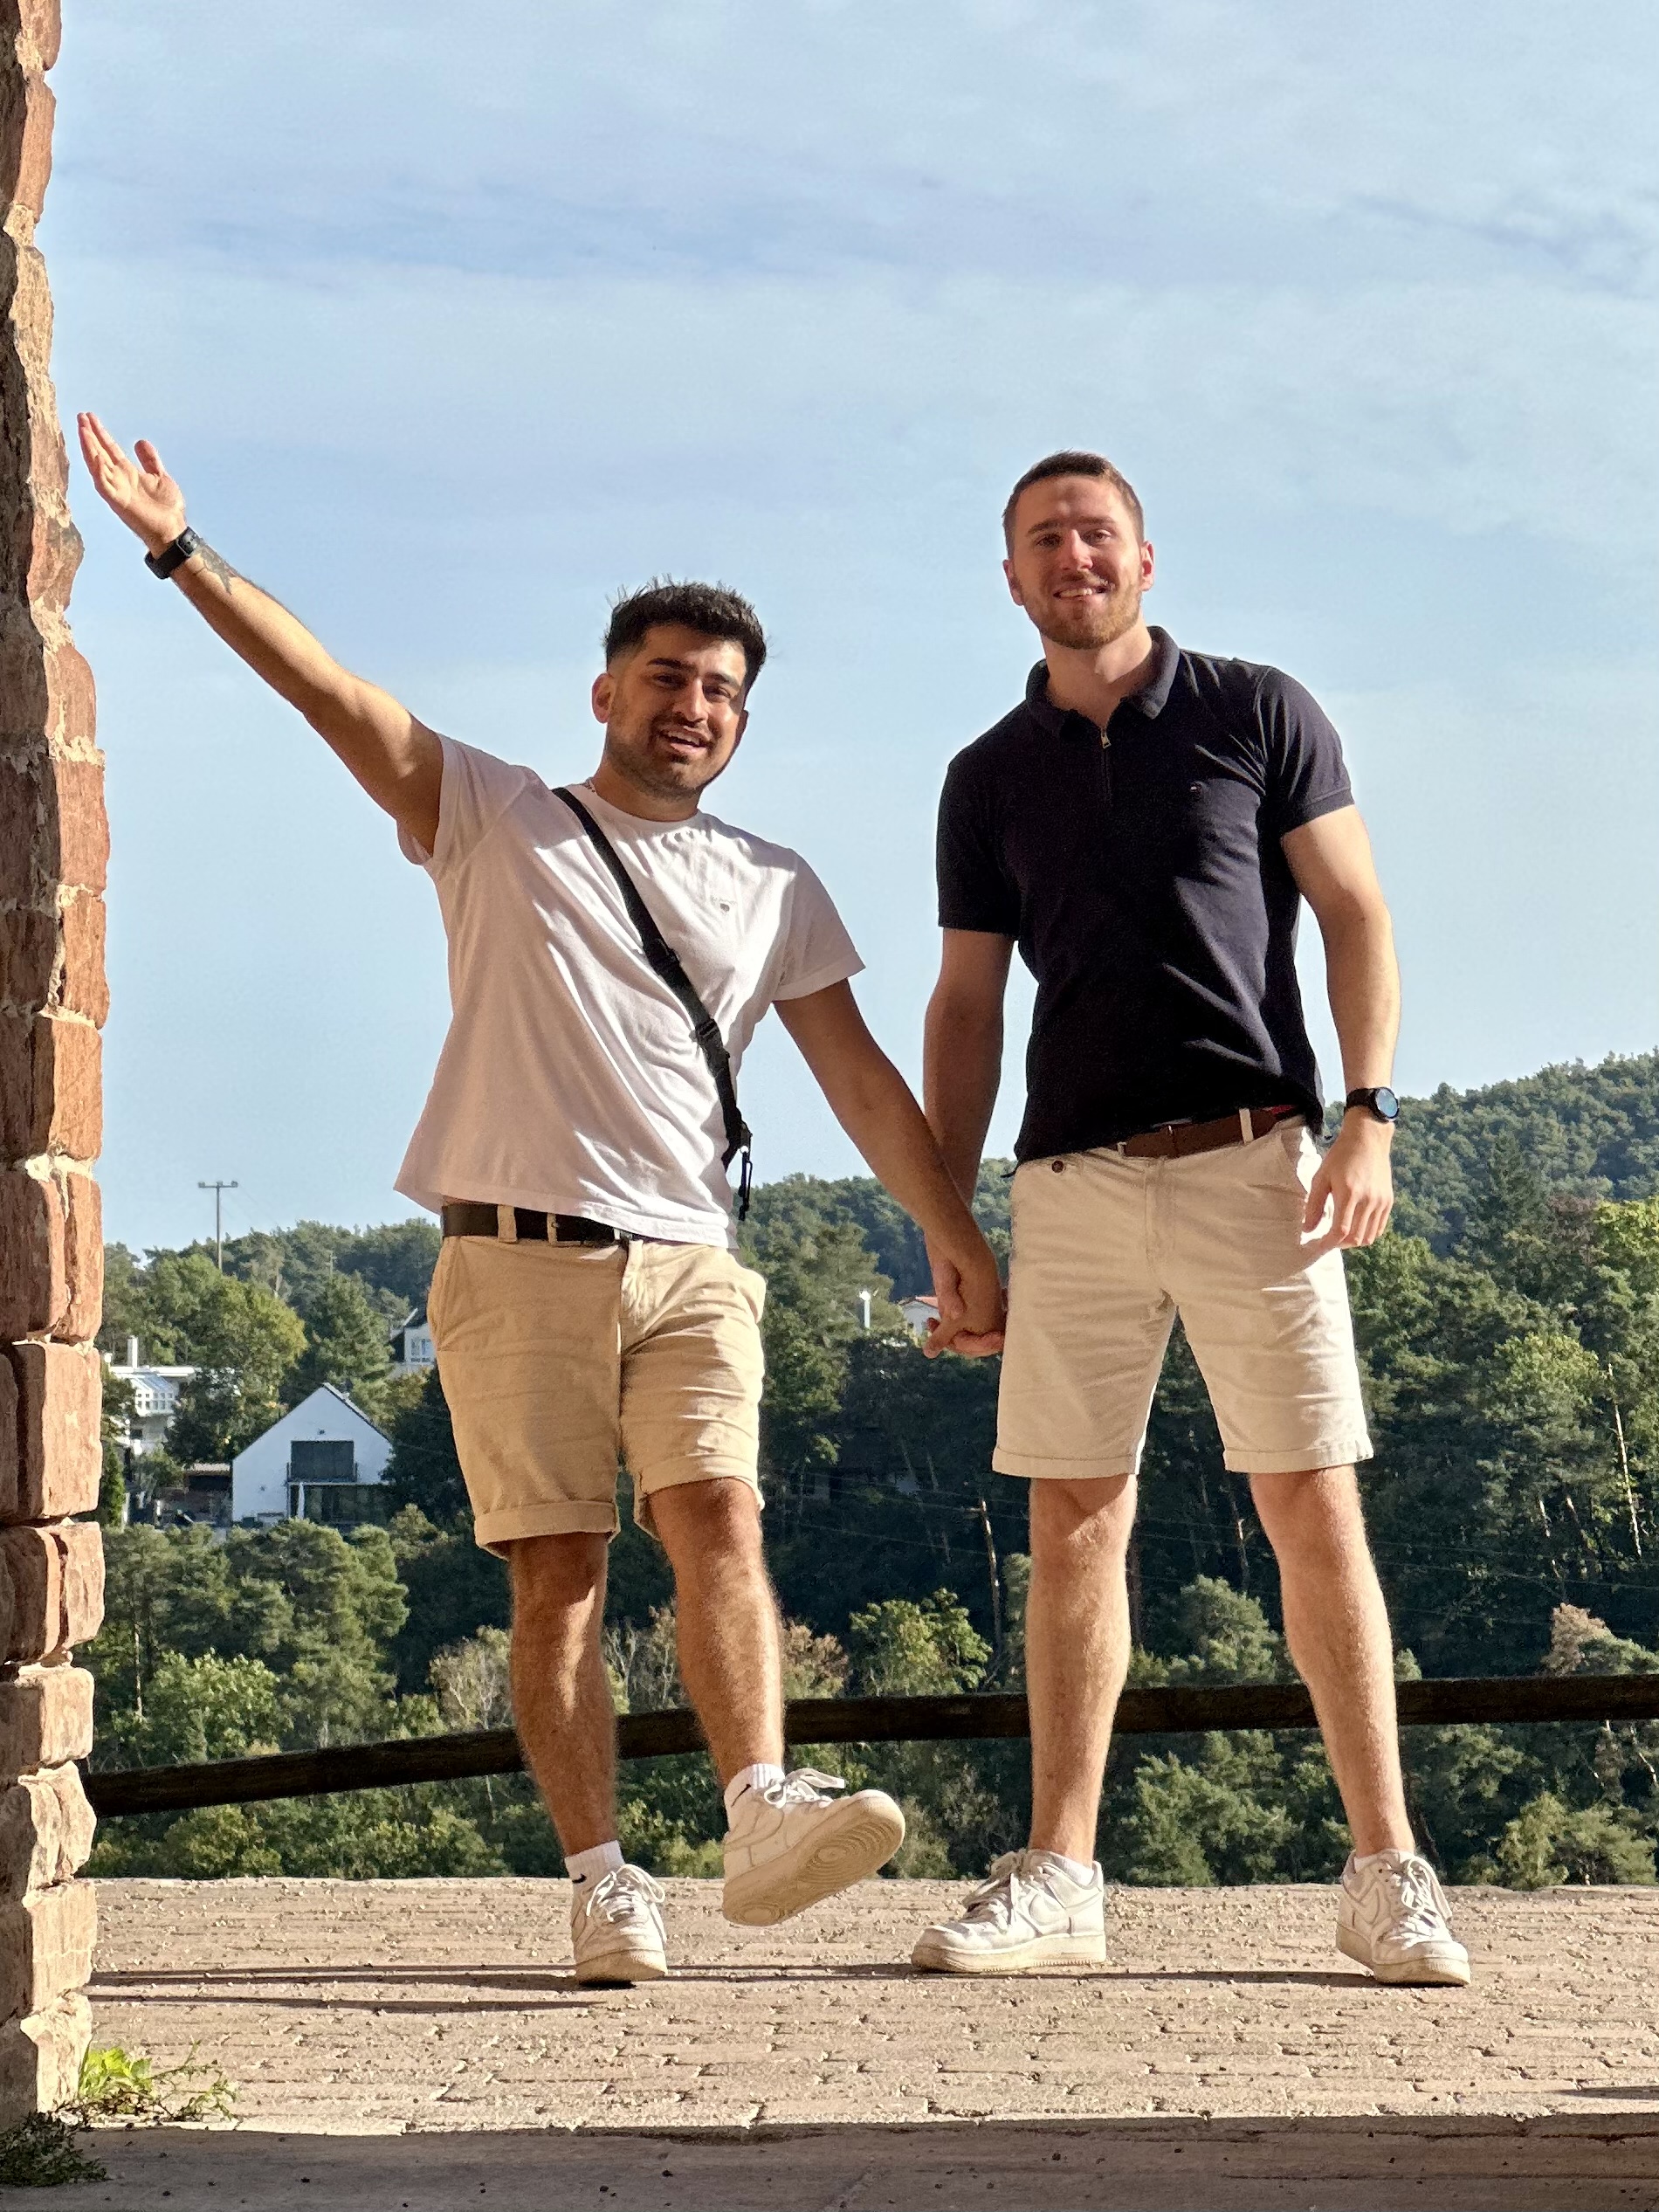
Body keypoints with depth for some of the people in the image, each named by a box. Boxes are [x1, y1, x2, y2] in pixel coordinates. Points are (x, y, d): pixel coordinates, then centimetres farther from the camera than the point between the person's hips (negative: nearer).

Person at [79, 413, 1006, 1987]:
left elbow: (862, 1080, 15)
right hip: (518, 1257, -2)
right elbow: (332, 693, 1)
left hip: (689, 1262, 2)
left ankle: (761, 1819, -27)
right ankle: (602, 1882, -6)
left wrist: (958, 1249, 9)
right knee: (559, 1568, -5)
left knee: (718, 1518, -17)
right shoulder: (493, 820, 10)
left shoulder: (776, 892, 17)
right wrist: (179, 551, -8)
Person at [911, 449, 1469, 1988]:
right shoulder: (990, 778, 13)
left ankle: (1386, 1876, 3)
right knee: (1074, 1523, 3)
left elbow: (1356, 917, 3)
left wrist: (1369, 1118, -9)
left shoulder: (1257, 713, 6)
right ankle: (1058, 1877, 9)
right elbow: (965, 1007, 15)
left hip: (1250, 1164, -3)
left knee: (1315, 1513, -4)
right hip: (1072, 1181, 3)